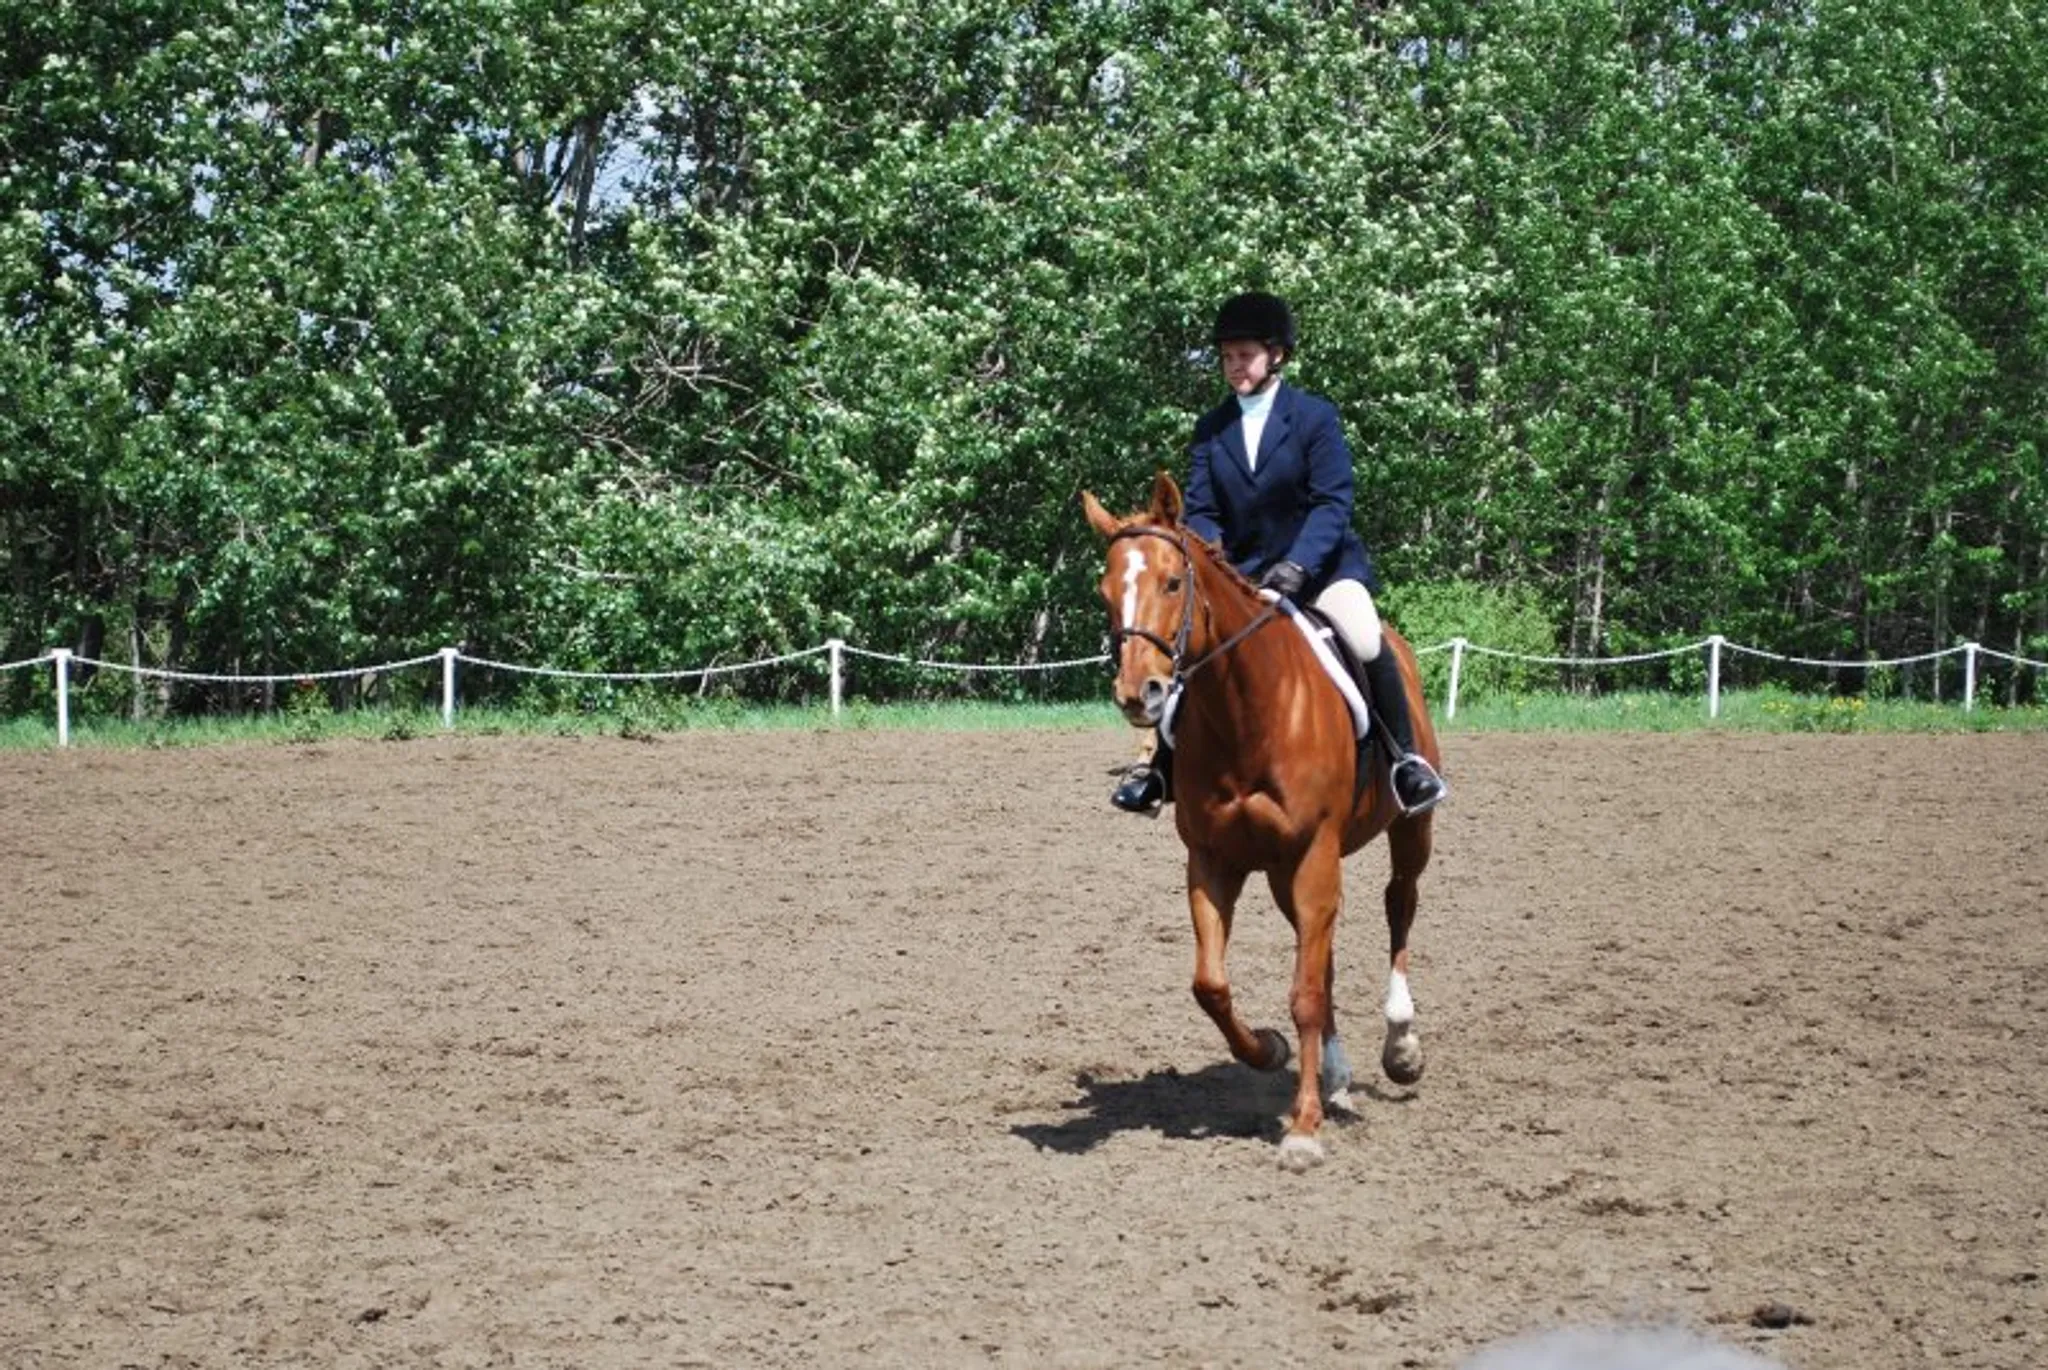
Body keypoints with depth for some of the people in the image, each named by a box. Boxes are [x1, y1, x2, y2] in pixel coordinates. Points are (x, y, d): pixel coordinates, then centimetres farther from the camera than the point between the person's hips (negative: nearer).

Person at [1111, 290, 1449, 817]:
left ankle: (1407, 758, -15)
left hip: (1319, 560, -4)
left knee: (1367, 644, -29)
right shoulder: (1211, 429, 6)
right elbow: (1201, 511, 2)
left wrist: (1295, 568, -27)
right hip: (1240, 571, 4)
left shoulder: (1316, 416, -6)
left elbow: (1333, 503, -13)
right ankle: (1162, 767, 10)